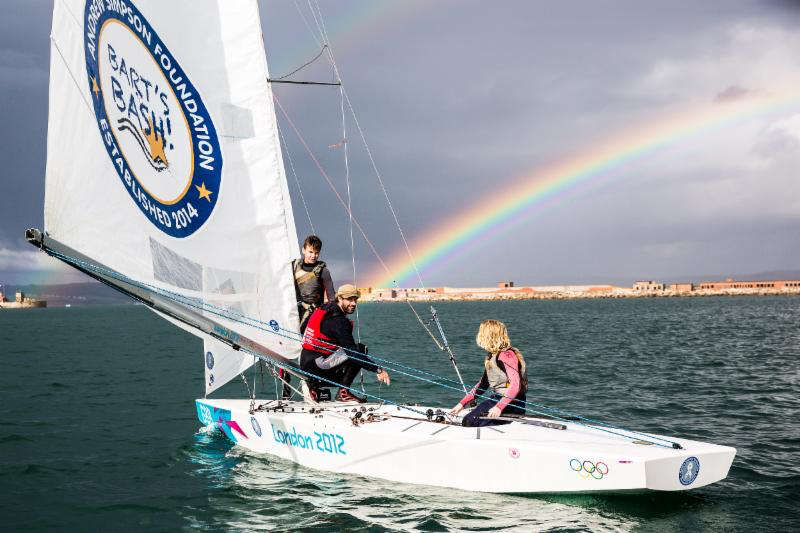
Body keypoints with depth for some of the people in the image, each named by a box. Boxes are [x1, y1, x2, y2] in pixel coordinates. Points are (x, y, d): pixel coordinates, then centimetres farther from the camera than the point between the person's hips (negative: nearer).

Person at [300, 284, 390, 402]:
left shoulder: (325, 309, 13)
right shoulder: (337, 320, -16)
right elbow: (352, 351, -22)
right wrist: (378, 370, -23)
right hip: (316, 365, -10)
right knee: (360, 349, -14)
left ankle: (313, 385, 14)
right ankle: (343, 392, -10)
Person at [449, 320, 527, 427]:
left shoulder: (507, 355, -17)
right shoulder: (491, 356, 13)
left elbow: (515, 385, -26)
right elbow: (483, 384, 21)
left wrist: (499, 407, -35)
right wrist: (462, 403, 16)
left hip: (511, 403, -9)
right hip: (497, 398, 9)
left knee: (470, 422, -20)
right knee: (466, 421, -3)